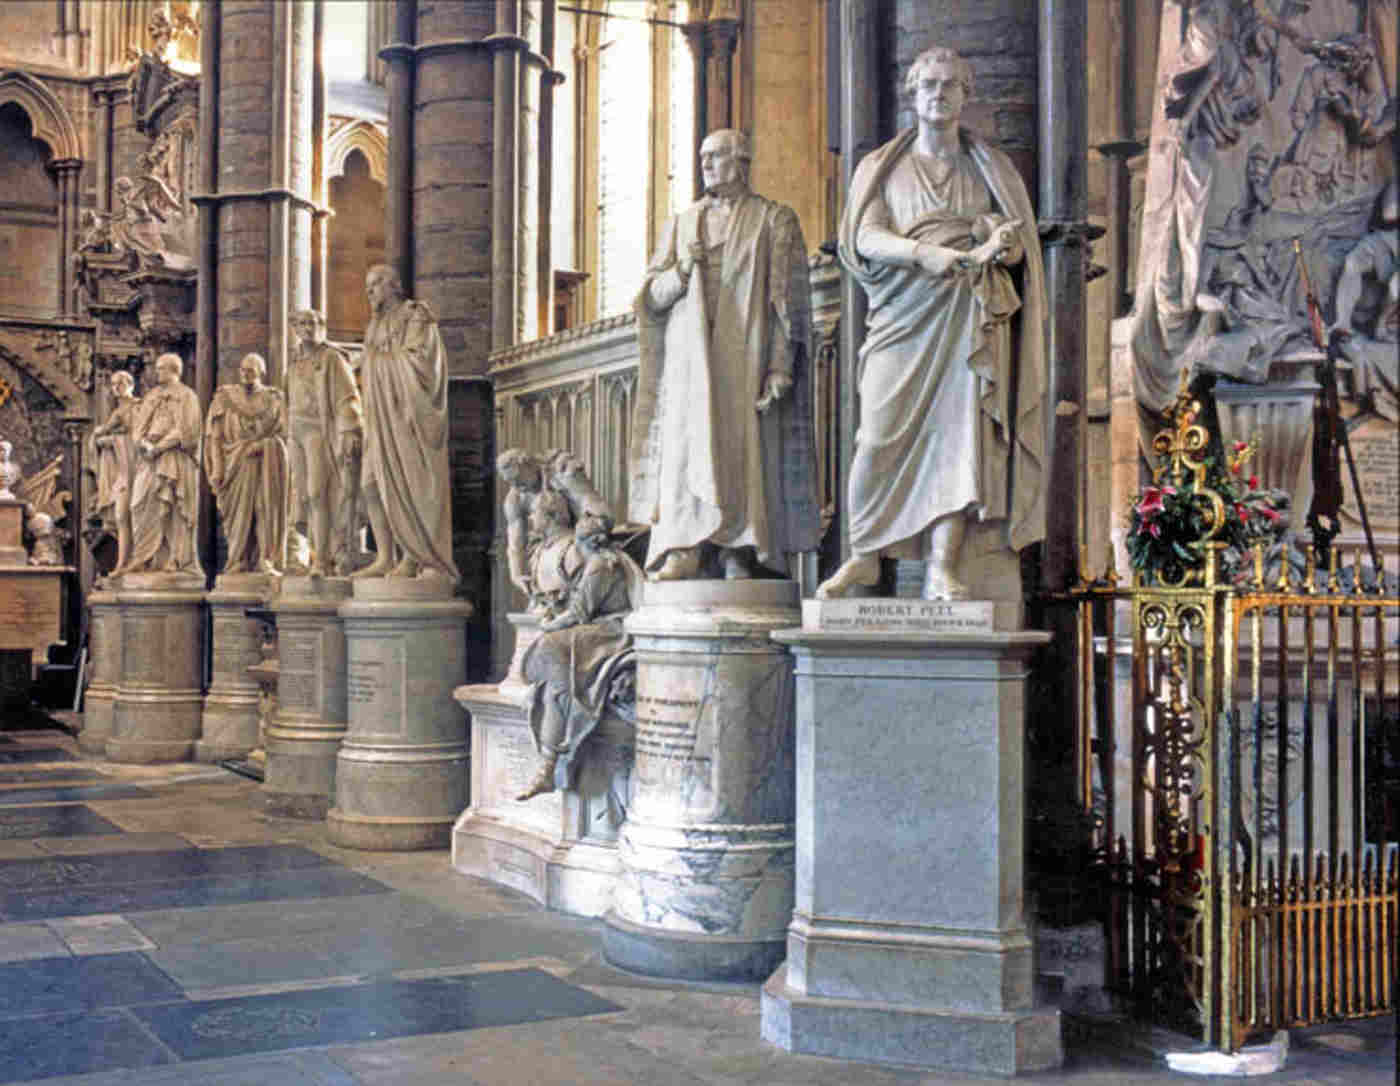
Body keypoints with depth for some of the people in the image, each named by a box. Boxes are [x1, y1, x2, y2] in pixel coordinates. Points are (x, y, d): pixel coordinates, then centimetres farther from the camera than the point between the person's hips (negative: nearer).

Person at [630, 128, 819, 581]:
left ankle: (738, 555, -4)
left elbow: (790, 298, -1)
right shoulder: (682, 223, 18)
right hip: (688, 358, 3)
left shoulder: (774, 220, 7)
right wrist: (682, 271, -8)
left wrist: (781, 365, -11)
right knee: (685, 446, -8)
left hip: (744, 360, -3)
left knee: (745, 451, -6)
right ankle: (683, 550, -10)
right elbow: (651, 296, 14)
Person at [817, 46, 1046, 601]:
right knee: (882, 435, -9)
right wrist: (938, 253, -20)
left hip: (970, 318, 1)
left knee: (960, 435, -9)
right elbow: (867, 238, -3)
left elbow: (1019, 245, 10)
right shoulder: (881, 167, 13)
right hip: (903, 315, -1)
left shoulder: (991, 168, 18)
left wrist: (997, 246, -17)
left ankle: (941, 568, -10)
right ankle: (865, 554, 6)